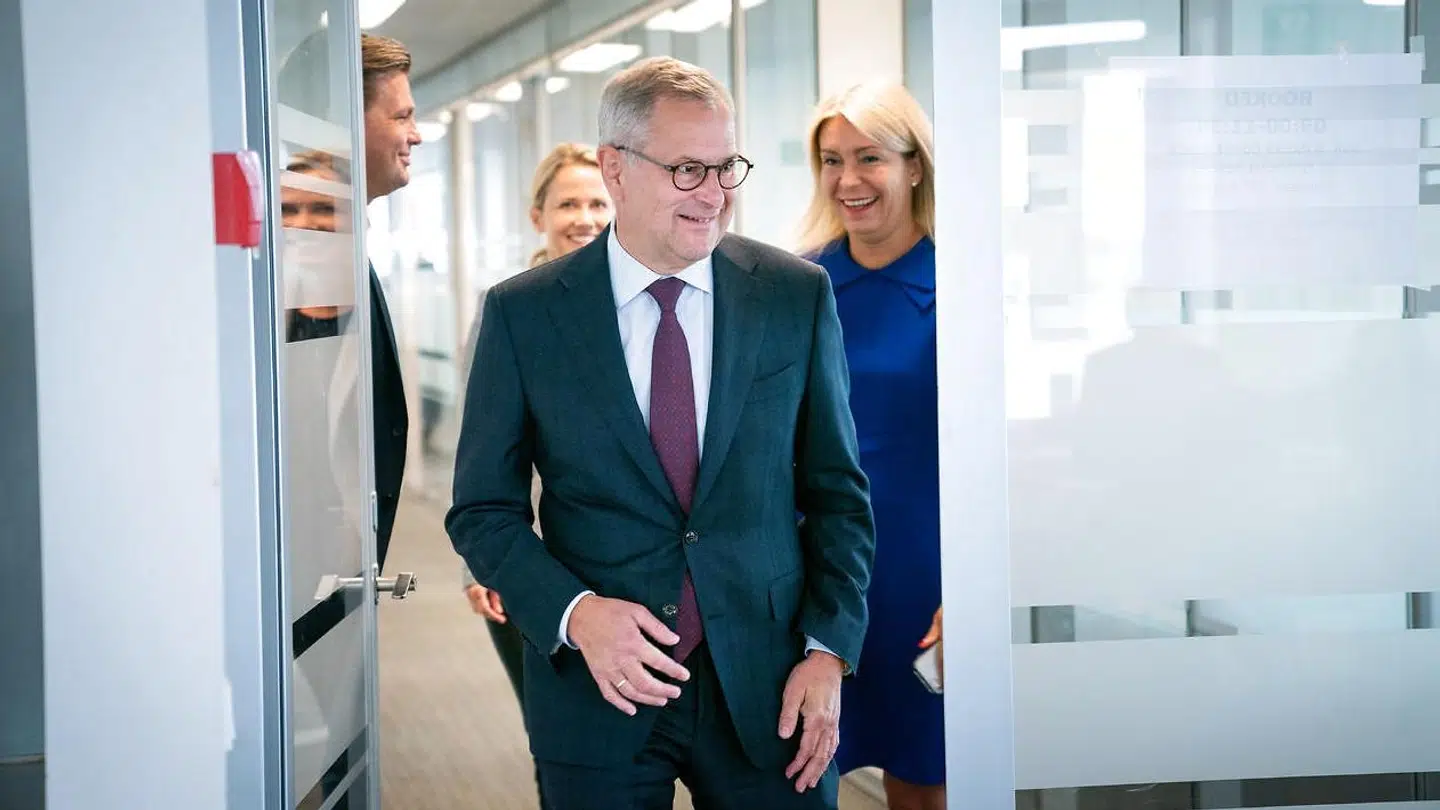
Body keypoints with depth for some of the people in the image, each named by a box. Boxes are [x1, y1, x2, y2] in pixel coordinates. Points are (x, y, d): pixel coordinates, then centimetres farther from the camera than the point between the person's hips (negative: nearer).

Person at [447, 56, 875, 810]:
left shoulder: (797, 295, 0)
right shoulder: (523, 314, -3)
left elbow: (838, 491, 4)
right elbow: (483, 509, 1)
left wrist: (828, 650, -5)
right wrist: (574, 613, -15)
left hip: (768, 689, 1)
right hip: (598, 691, -1)